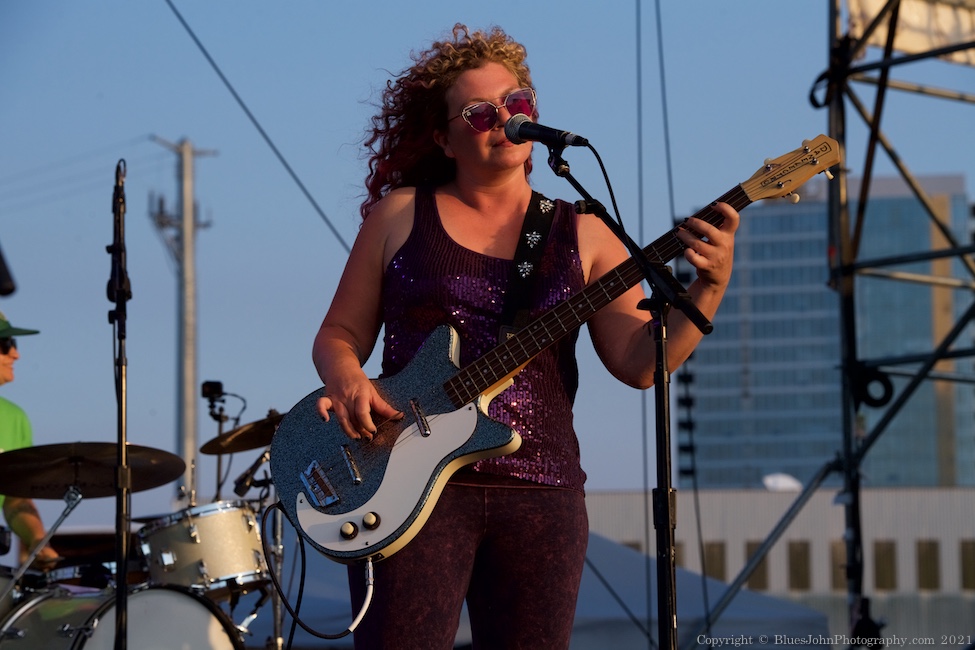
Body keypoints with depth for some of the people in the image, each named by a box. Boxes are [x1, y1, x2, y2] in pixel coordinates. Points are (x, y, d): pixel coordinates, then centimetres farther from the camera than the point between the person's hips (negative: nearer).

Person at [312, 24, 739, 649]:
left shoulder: (581, 234, 9)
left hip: (541, 495, 2)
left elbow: (639, 361, -1)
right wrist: (348, 381, -12)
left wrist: (708, 289, -16)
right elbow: (338, 335, 10)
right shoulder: (399, 215, 8)